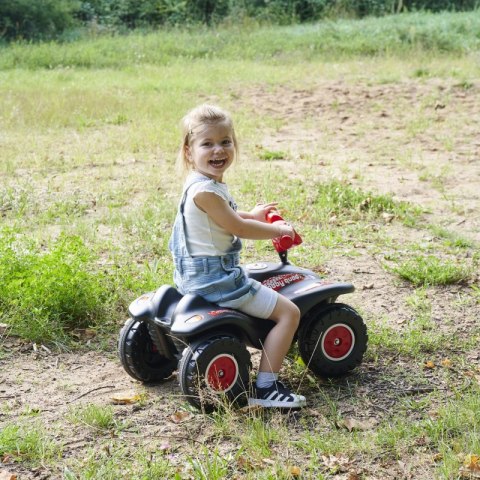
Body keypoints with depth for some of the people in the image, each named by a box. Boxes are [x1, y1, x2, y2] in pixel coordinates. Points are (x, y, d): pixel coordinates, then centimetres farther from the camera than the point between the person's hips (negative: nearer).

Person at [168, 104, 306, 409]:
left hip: (198, 276, 11)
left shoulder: (205, 184, 10)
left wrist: (252, 215, 35)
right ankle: (265, 388, -13)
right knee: (289, 312, -10)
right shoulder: (205, 190, -23)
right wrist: (278, 230, -5)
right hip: (216, 277, -11)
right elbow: (238, 227, -18)